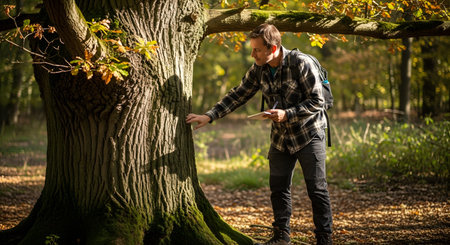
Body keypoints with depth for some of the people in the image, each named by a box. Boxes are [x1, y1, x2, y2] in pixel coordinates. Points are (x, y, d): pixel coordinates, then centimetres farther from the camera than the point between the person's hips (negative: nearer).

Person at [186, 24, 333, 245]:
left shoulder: (301, 63, -22)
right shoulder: (259, 69, -3)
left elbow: (316, 101, -19)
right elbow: (238, 95, 2)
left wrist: (286, 114, -28)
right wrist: (209, 116, -6)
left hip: (309, 135, -6)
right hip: (280, 137, 6)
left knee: (317, 189, -3)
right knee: (278, 188, 9)